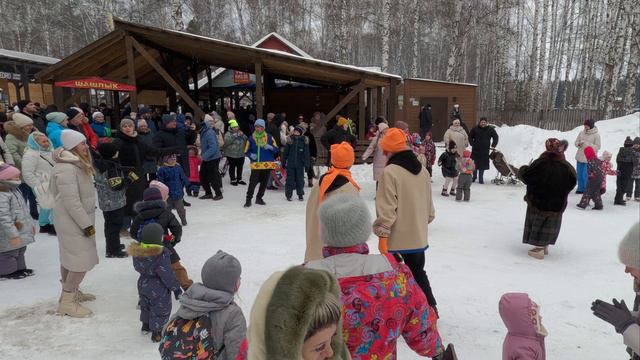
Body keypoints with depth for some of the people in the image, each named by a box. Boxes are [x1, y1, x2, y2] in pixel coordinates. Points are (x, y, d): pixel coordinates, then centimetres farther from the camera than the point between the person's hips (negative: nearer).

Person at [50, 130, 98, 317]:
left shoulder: (78, 164, 10)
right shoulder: (66, 168, -23)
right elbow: (71, 201, -26)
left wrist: (87, 221, 21)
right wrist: (86, 224, -22)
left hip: (75, 220, 10)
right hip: (73, 222, -10)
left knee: (70, 258, 19)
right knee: (82, 261, -7)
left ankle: (71, 291, 32)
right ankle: (67, 302, 3)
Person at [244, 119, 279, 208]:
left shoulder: (269, 137, 4)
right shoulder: (251, 138, 3)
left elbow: (276, 150, 3)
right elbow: (247, 151, 8)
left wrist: (270, 147, -17)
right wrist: (251, 155, -13)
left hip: (267, 164, 2)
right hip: (256, 164, -2)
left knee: (264, 182, 11)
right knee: (253, 182, -9)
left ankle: (259, 198, 27)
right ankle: (248, 199, 1)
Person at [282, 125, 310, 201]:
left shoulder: (304, 141, -1)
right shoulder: (290, 140, 2)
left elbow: (306, 153, 1)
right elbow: (285, 152, 6)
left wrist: (306, 163, -3)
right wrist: (283, 162, 6)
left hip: (300, 164, 0)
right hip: (290, 164, 0)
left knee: (300, 179, 8)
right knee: (290, 179, 4)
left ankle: (300, 195, 20)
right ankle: (288, 194, 14)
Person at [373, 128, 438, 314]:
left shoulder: (390, 171, -17)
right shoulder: (422, 170, 7)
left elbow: (387, 208, -19)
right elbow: (429, 204, 15)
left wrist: (382, 234, -13)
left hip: (398, 239, -7)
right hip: (419, 237, 8)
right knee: (418, 273, 24)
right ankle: (430, 309, 33)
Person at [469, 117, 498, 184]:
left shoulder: (490, 129, 4)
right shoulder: (475, 129, 2)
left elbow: (496, 137, 14)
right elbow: (470, 137, 15)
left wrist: (493, 146, 5)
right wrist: (472, 144, 3)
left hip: (485, 151, 0)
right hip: (475, 150, 0)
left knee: (483, 165, 0)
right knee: (474, 164, 4)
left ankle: (481, 178, 10)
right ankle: (474, 176, 23)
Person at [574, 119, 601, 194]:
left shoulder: (596, 135, -7)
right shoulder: (581, 133, 6)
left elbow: (597, 146, -9)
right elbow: (576, 142, 12)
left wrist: (587, 144, -20)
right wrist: (579, 144, -11)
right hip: (580, 157, 5)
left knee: (586, 175, -7)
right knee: (579, 173, 11)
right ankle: (580, 189, 24)